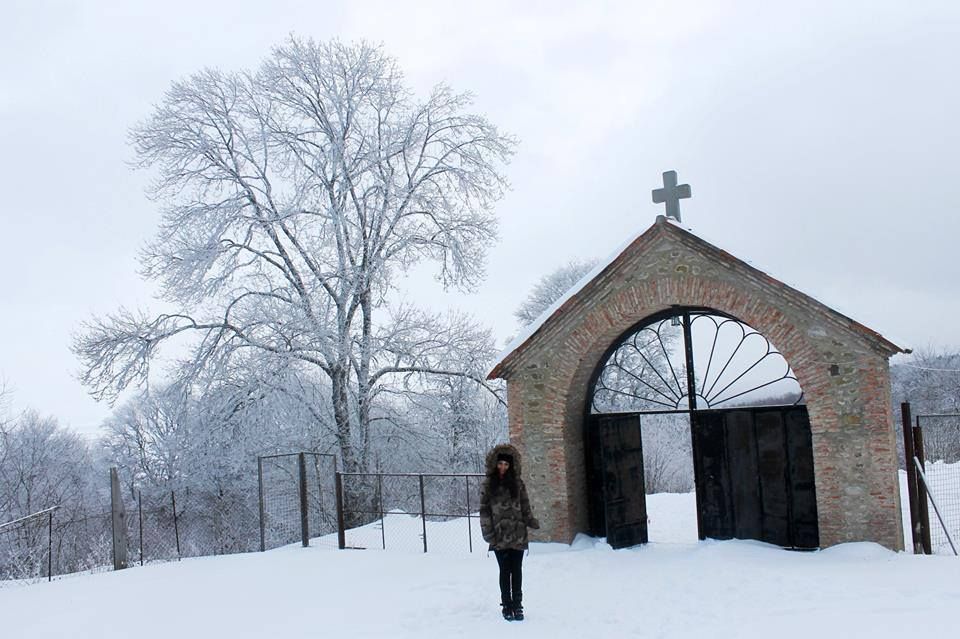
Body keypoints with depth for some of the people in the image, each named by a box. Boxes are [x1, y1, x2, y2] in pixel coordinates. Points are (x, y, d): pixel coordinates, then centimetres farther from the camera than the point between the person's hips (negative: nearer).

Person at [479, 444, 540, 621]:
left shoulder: (517, 483, 5)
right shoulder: (488, 485, 1)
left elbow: (525, 507, 8)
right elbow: (484, 510, 0)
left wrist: (532, 522, -6)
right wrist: (488, 533, -7)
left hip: (518, 535, 1)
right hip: (500, 536, -1)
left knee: (516, 570, 5)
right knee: (505, 570, 4)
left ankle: (517, 605, 15)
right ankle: (507, 605, 14)